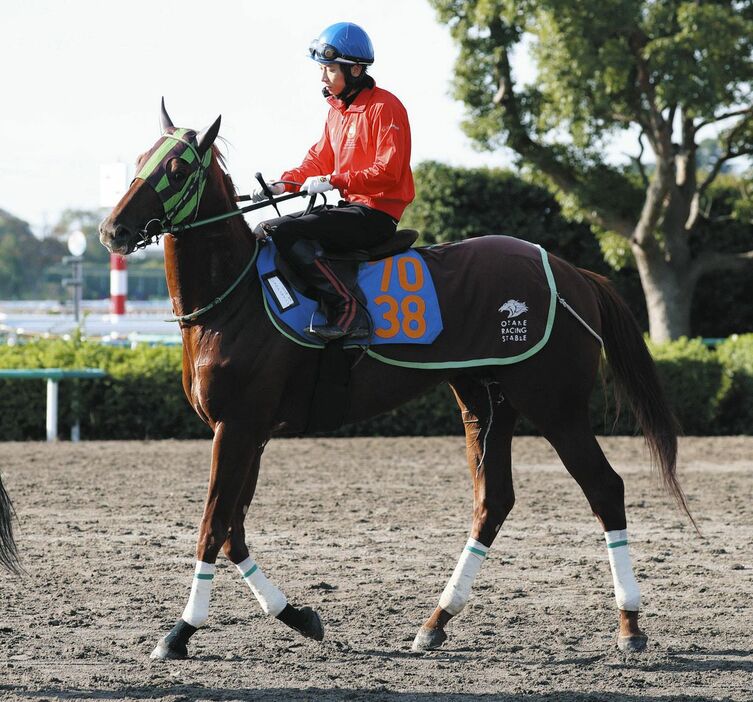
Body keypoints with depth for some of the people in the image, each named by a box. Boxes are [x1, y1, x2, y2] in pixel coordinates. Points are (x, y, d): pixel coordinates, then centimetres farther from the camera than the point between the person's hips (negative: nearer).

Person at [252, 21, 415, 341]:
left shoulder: (384, 107, -11)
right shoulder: (337, 110, 17)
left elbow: (387, 172, -19)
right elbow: (318, 160, 18)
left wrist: (333, 181, -24)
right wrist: (283, 183, 1)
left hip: (377, 213, -10)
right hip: (351, 207, 10)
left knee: (278, 230, -25)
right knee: (264, 231, 5)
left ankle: (347, 310, -28)